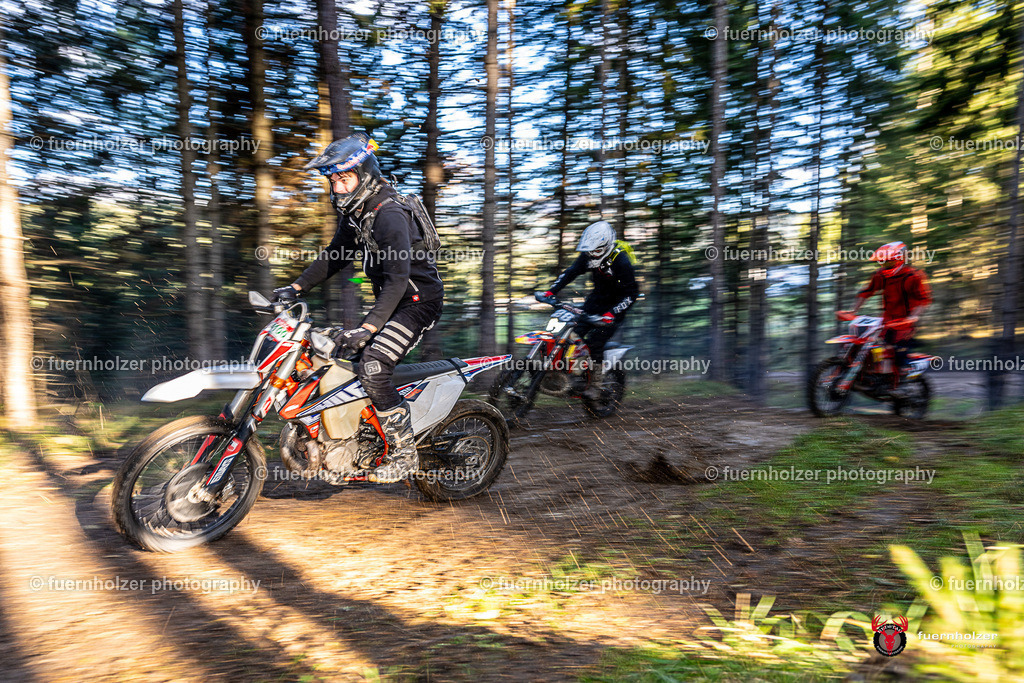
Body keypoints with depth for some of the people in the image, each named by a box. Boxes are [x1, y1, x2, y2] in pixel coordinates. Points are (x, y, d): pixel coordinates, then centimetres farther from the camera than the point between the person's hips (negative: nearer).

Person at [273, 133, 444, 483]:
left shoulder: (389, 215, -23)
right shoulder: (354, 210, 8)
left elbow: (398, 278, -30)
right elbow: (335, 256, 19)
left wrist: (367, 328, -38)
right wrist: (297, 287, 9)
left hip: (419, 299, -10)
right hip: (390, 299, 10)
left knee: (372, 369, -23)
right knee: (332, 349, 12)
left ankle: (404, 453, -9)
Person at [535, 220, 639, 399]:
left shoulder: (620, 261, -25)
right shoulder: (588, 255, -5)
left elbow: (632, 293, -25)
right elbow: (571, 272, 4)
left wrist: (611, 314, -35)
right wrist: (550, 292, -8)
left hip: (615, 305, -7)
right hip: (597, 298, 7)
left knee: (595, 341, -18)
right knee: (574, 331, -5)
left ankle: (596, 385, -8)